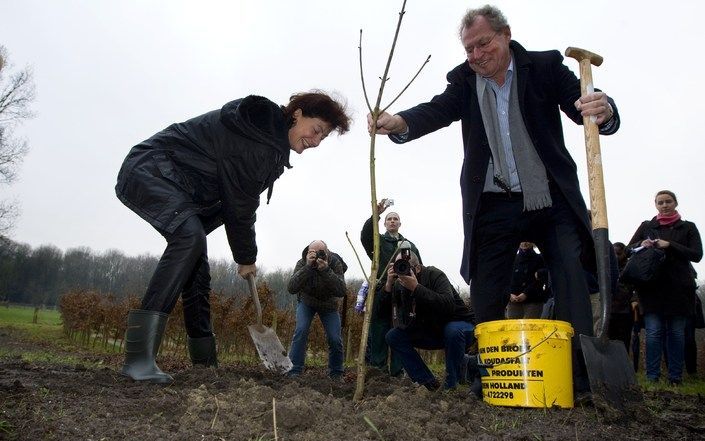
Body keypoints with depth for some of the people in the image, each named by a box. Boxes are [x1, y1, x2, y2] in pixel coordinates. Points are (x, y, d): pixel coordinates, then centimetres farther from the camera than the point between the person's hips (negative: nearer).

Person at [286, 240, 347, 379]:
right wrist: (308, 267, -47)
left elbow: (342, 292, -36)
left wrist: (326, 270, -47)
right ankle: (295, 370, -9)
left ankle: (336, 373, 14)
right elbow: (291, 288, -38)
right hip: (306, 302, 0)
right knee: (301, 331, -21)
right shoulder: (302, 263, -26)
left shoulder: (335, 263, -27)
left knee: (335, 339, -9)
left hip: (329, 305, 0)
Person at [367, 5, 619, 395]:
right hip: (493, 206, 1)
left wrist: (603, 111, -32)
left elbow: (580, 105, -6)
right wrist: (399, 122, -34)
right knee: (487, 299, 3)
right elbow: (437, 110, -12)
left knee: (571, 282, -7)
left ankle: (581, 383, 2)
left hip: (552, 200, -1)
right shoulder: (464, 80, 5)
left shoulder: (545, 67, 1)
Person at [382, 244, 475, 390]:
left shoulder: (435, 275, -23)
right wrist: (389, 283, -31)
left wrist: (416, 288, -44)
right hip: (430, 332, 6)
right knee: (393, 336, -9)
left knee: (453, 331, -40)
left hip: (458, 325, -6)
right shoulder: (399, 284, -5)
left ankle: (452, 385, -20)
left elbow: (448, 305, -40)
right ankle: (428, 383, -8)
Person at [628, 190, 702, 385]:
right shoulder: (646, 226, 13)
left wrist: (669, 245, -12)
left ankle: (675, 377, 11)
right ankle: (652, 377, -1)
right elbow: (629, 250, 12)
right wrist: (642, 244, -10)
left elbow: (697, 255, -1)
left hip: (679, 288, 0)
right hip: (652, 286, 0)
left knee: (677, 332, 3)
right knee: (654, 331, -5)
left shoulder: (688, 227, 11)